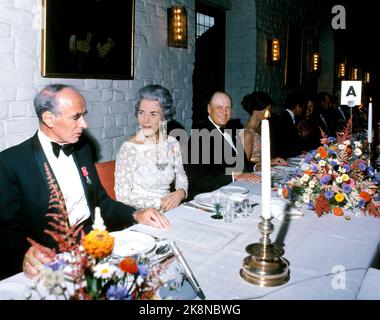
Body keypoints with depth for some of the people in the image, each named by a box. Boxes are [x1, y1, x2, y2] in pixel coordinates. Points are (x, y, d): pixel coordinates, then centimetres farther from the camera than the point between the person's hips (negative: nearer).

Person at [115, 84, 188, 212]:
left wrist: (180, 193, -8)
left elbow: (181, 177, 14)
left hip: (169, 210, 4)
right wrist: (158, 203, -15)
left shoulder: (172, 144, 2)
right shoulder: (128, 149, -12)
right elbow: (122, 195, -11)